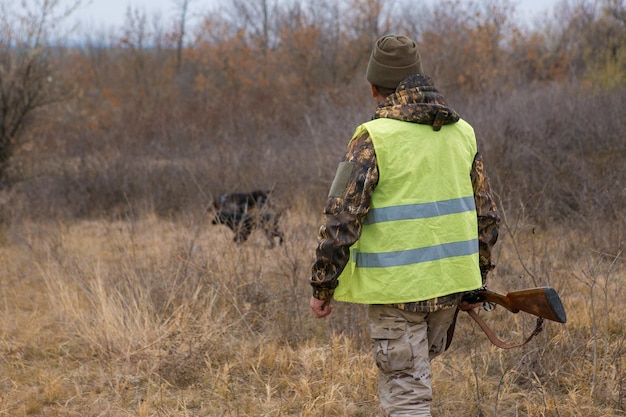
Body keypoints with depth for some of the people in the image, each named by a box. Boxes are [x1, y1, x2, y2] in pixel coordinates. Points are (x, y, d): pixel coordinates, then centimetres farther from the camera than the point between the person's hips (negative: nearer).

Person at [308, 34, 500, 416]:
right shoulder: (462, 133, 6)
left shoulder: (374, 139, -11)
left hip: (396, 287, -6)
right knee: (413, 371, 25)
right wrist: (476, 281, 22)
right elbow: (487, 215, 11)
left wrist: (322, 287, -4)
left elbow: (341, 219, -14)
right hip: (448, 283, 6)